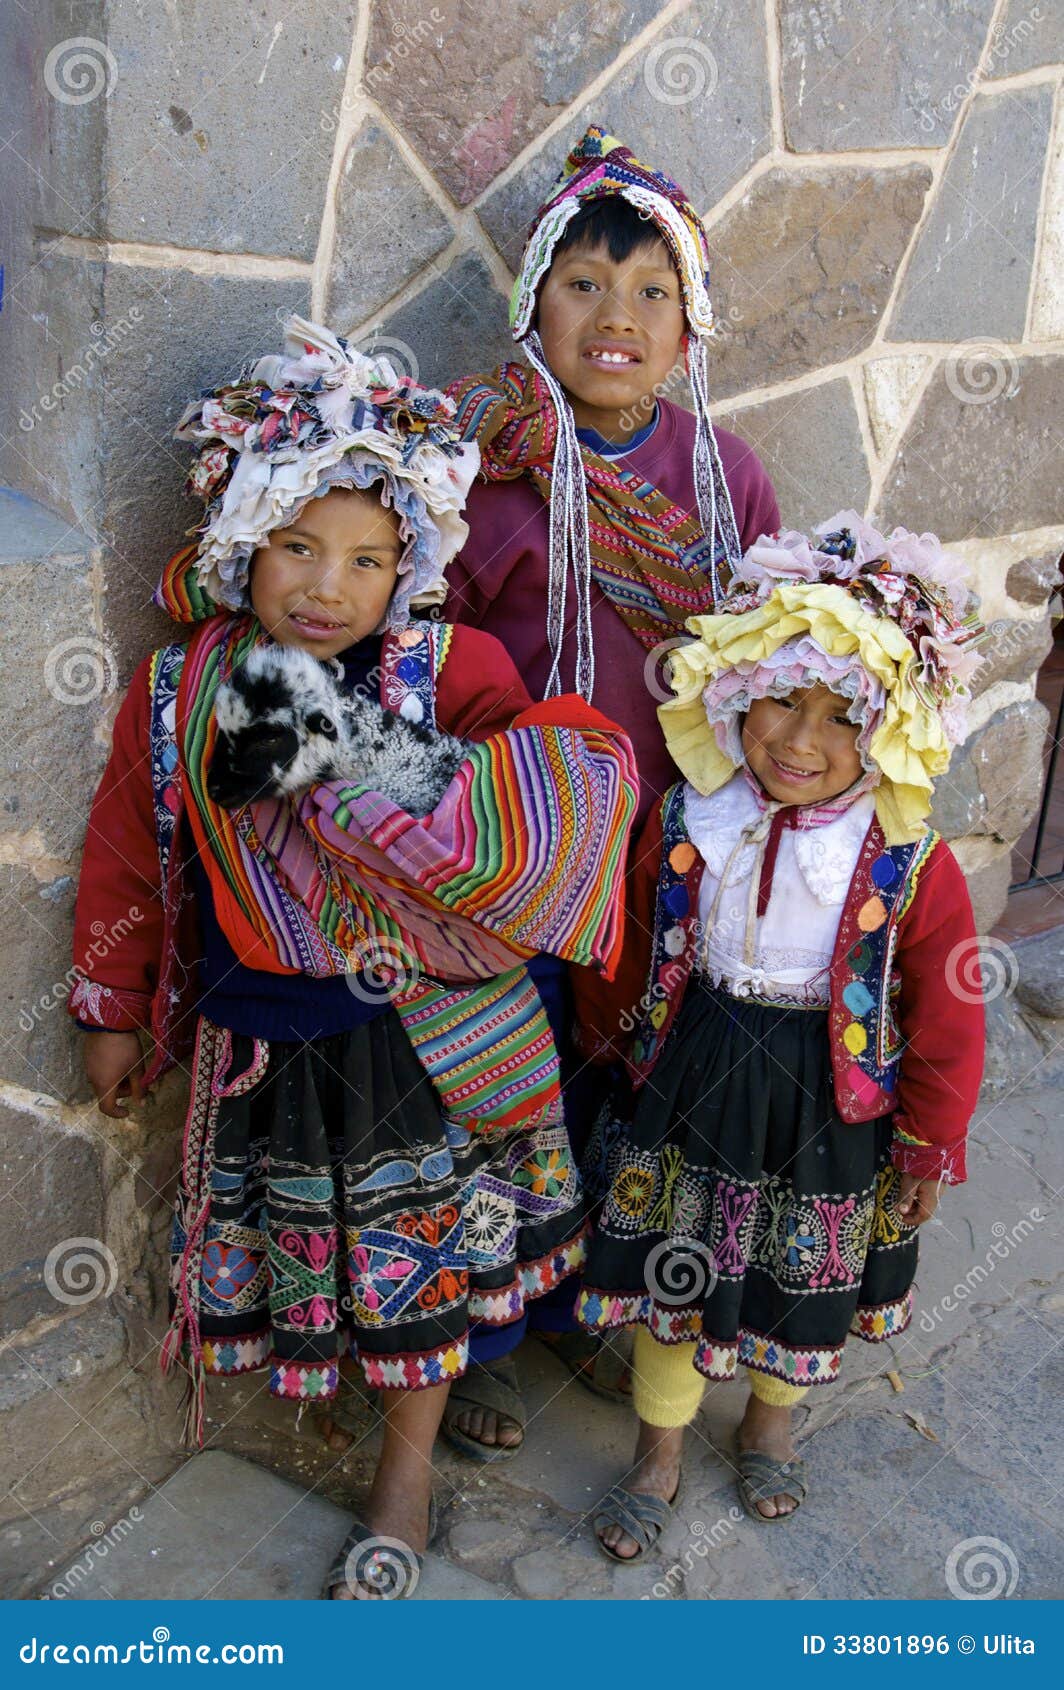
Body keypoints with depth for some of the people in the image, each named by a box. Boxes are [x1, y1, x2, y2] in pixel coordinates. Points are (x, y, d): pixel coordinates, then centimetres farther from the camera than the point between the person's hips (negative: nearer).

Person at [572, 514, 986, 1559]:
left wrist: (932, 1148, -1)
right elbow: (625, 953, 2)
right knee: (668, 1277, 17)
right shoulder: (685, 824, -14)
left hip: (826, 1112, -1)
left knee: (802, 1291, 21)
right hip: (690, 1088, 1)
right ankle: (658, 1456, 43)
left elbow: (945, 1020, -9)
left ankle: (769, 1426, 54)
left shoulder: (912, 866, -20)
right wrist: (612, 1039, 14)